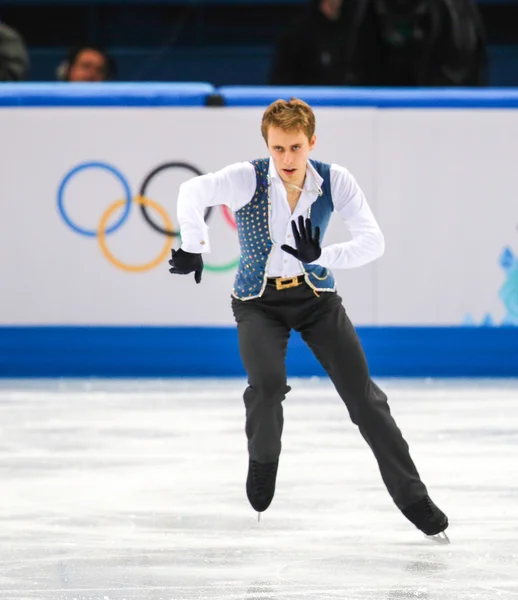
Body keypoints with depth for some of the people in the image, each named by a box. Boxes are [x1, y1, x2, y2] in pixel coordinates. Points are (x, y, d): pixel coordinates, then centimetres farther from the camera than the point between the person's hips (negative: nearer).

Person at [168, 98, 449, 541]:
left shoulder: (335, 182, -16)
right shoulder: (248, 179, -22)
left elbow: (373, 242, -23)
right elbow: (193, 193, -34)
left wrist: (320, 256, -36)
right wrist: (194, 249, -30)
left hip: (316, 295, 2)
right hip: (259, 301, -2)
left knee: (362, 393, -5)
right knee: (267, 384, -25)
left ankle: (411, 496, 3)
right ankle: (263, 460, 9)